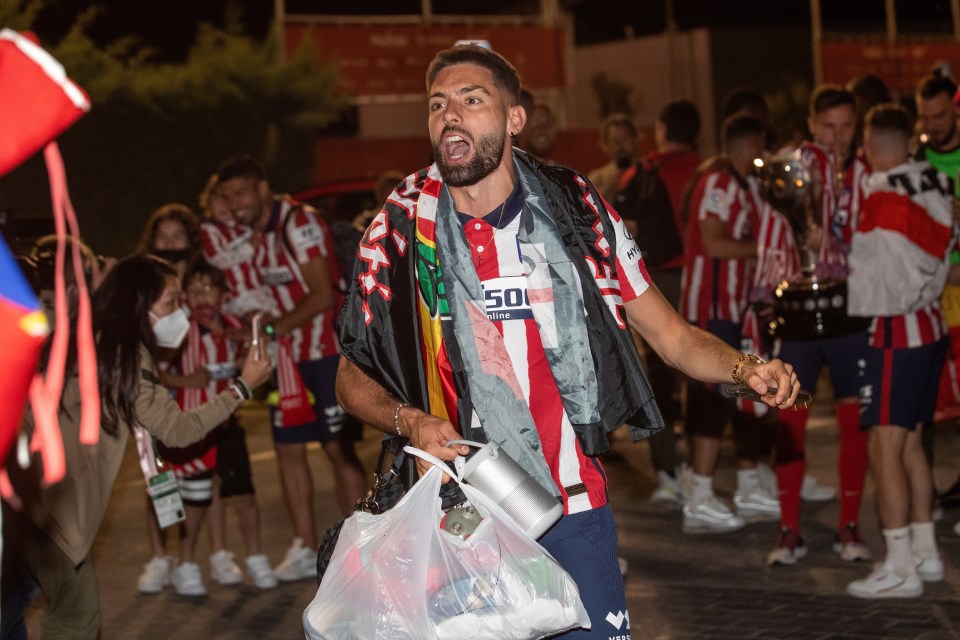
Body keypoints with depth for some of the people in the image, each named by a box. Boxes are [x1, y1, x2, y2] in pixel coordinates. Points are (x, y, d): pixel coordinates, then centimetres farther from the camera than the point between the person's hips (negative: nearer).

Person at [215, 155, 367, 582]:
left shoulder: (298, 223, -15)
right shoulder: (253, 234, 10)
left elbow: (323, 295, -21)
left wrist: (275, 327, -23)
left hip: (329, 347, -8)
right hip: (290, 352, 8)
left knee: (339, 448, -6)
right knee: (288, 448, 7)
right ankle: (306, 549, 15)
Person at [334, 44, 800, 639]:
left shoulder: (577, 212, -1)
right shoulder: (400, 231, -2)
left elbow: (672, 335, 4)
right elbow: (354, 377, 6)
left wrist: (745, 367, -15)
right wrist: (409, 421, -14)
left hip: (575, 515, 1)